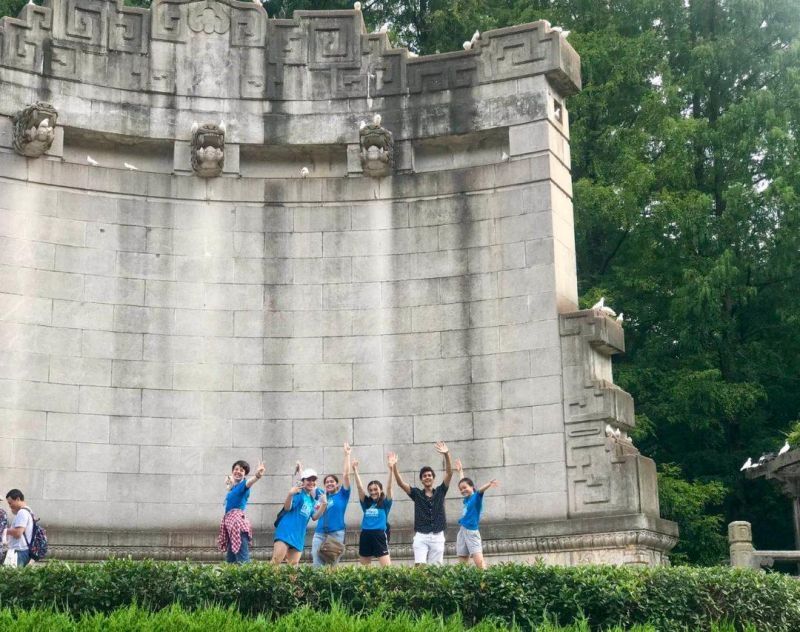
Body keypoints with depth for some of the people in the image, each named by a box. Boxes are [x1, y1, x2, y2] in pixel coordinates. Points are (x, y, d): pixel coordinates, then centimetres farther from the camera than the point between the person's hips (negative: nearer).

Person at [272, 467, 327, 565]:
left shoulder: (312, 500, 18)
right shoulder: (299, 492, -4)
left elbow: (314, 517, 13)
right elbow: (287, 507, -15)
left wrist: (323, 505, -2)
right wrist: (290, 494, -35)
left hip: (299, 535, 8)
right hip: (286, 530, -8)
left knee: (293, 564, 5)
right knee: (276, 560, -20)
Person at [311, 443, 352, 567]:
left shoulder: (342, 495, 6)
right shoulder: (322, 495, 15)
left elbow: (346, 474, -1)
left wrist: (347, 454, -2)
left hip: (336, 533, -3)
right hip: (319, 533, 3)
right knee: (317, 565, -4)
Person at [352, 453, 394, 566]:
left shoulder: (385, 503, 3)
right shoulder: (366, 503, 12)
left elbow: (389, 487, -9)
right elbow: (360, 487, 4)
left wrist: (391, 469, -21)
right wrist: (355, 471, -6)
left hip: (379, 536, -4)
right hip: (365, 536, 4)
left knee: (387, 567, -10)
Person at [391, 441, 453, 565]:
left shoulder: (440, 492, 8)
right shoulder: (417, 493, 8)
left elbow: (449, 474, -4)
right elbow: (401, 483, -3)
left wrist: (447, 455, -18)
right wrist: (394, 466, -18)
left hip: (437, 536, 1)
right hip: (421, 536, -1)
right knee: (419, 566, -14)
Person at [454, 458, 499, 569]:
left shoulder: (476, 497, -6)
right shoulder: (467, 499, 13)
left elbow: (480, 490, -29)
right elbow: (462, 482, 30)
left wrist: (489, 484, -48)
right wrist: (460, 470, 45)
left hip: (472, 532, -8)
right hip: (462, 531, 8)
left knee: (479, 562, -18)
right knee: (462, 563, 6)